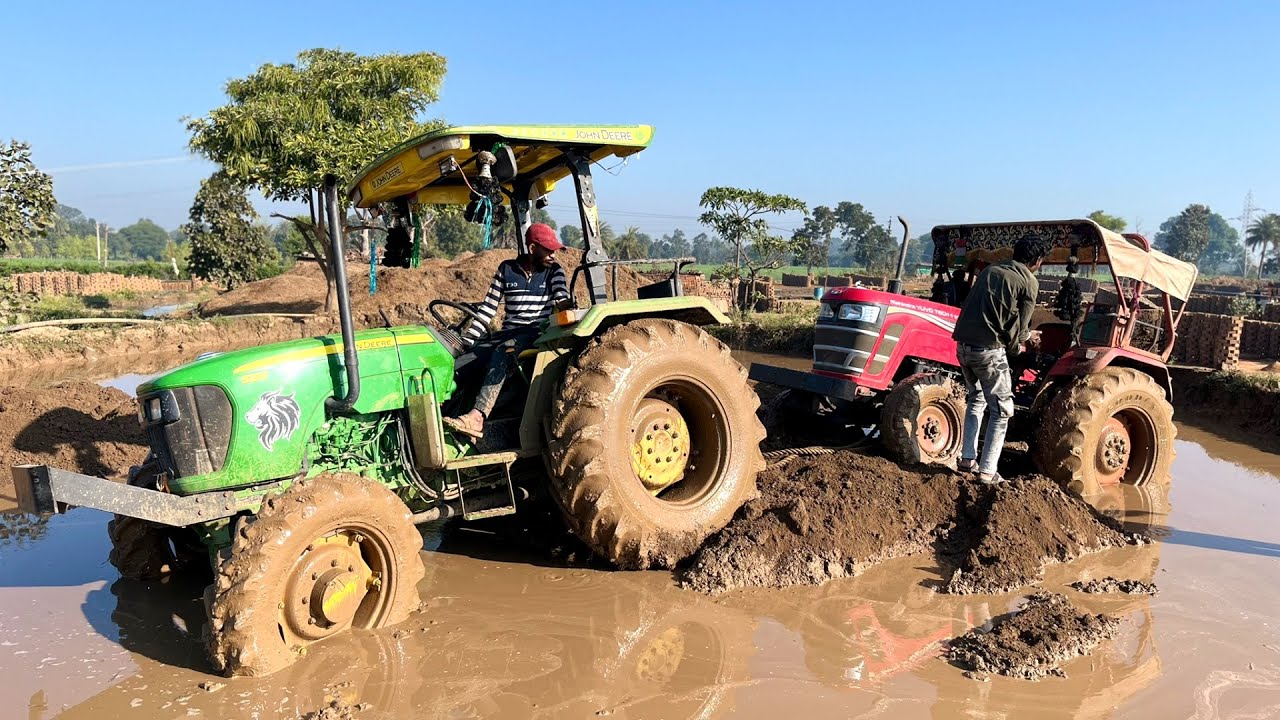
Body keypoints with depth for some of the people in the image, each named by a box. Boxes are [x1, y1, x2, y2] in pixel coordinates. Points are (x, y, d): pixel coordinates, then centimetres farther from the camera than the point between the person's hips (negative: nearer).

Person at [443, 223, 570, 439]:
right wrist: (469, 338, 2)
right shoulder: (507, 269, 11)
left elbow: (562, 298, -6)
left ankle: (477, 416, -45)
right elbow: (489, 307, 10)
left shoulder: (554, 271, 9)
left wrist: (562, 305, -31)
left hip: (538, 332, -4)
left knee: (503, 352, -34)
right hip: (509, 332, 4)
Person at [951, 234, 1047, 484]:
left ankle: (967, 459, 23)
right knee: (1001, 410, 6)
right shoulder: (1029, 282, -3)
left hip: (963, 345, 6)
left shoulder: (989, 271, 14)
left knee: (977, 399, 24)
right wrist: (1016, 347, 17)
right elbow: (1018, 327, -6)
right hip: (989, 350, -6)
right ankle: (987, 471, 3)